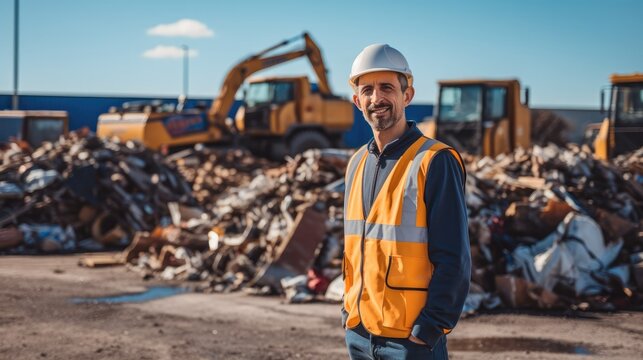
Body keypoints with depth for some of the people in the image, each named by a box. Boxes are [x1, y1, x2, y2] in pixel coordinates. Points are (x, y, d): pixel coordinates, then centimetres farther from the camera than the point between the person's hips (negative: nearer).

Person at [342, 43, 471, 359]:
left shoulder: (435, 162, -10)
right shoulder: (357, 163, 12)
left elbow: (454, 259, -13)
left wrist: (431, 324, -16)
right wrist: (349, 309, 12)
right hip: (358, 333, 7)